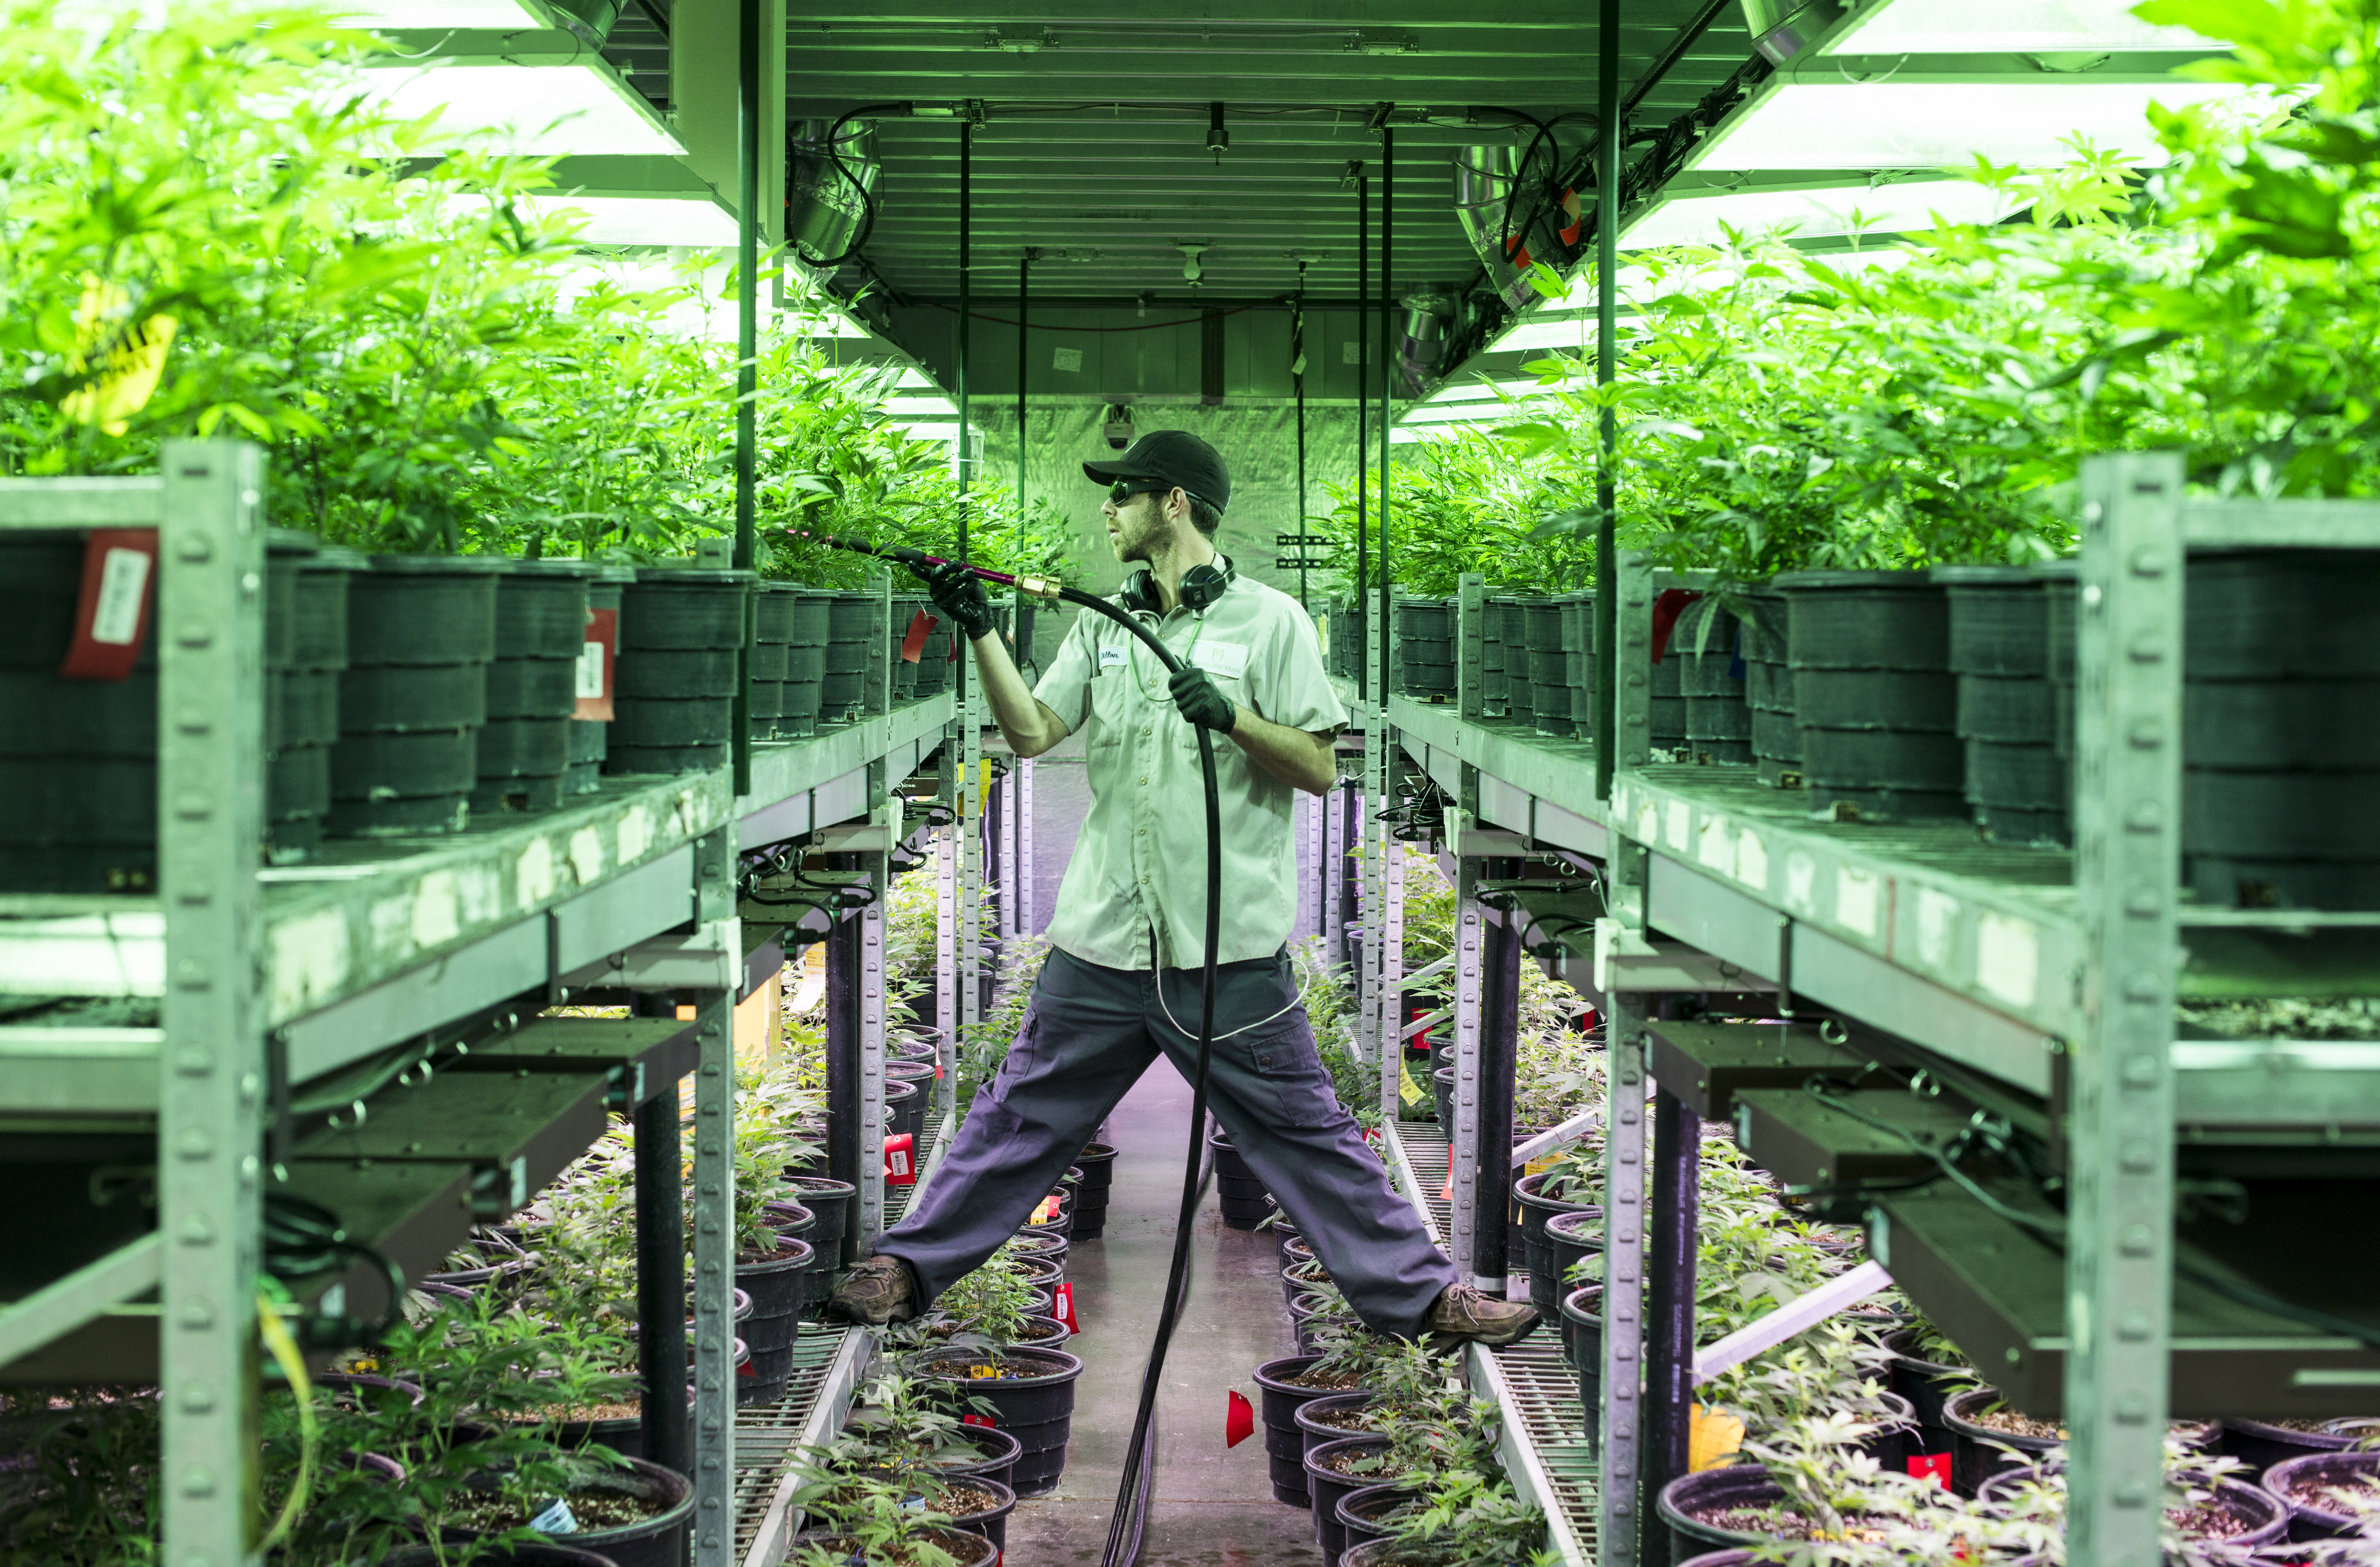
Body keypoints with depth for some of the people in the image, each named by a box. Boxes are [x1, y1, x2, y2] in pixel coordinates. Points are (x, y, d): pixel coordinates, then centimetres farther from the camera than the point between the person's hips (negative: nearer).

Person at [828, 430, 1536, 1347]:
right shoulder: (1103, 625, 12)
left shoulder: (1270, 620, -2)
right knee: (1021, 1116, 12)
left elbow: (1320, 769, -5)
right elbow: (1031, 733, 3)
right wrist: (978, 629, -5)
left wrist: (1231, 716, -20)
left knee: (1304, 1132, 0)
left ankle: (1420, 1294, 10)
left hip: (1230, 950, -4)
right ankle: (910, 1268, 23)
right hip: (1103, 941, 4)